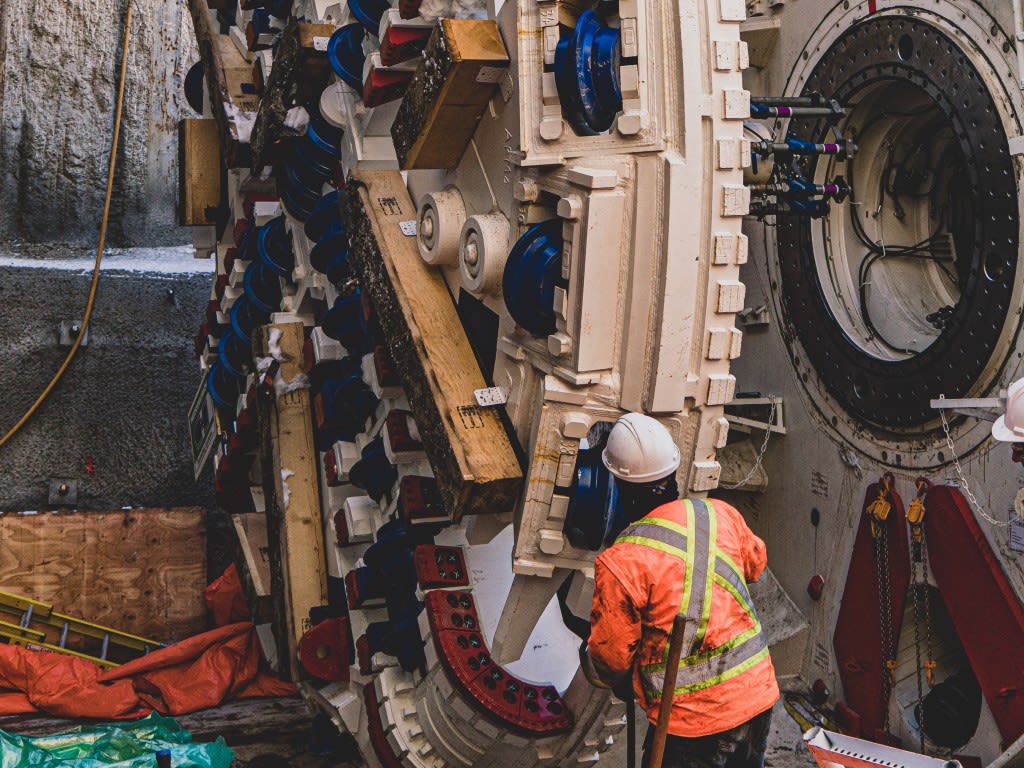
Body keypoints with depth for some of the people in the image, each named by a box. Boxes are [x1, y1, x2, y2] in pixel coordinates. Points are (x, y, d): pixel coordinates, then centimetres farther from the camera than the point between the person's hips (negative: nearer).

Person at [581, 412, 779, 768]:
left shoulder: (620, 564, -18)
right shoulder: (721, 515, -4)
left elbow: (610, 658, -7)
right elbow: (755, 563, 19)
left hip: (691, 721, -5)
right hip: (758, 698, 5)